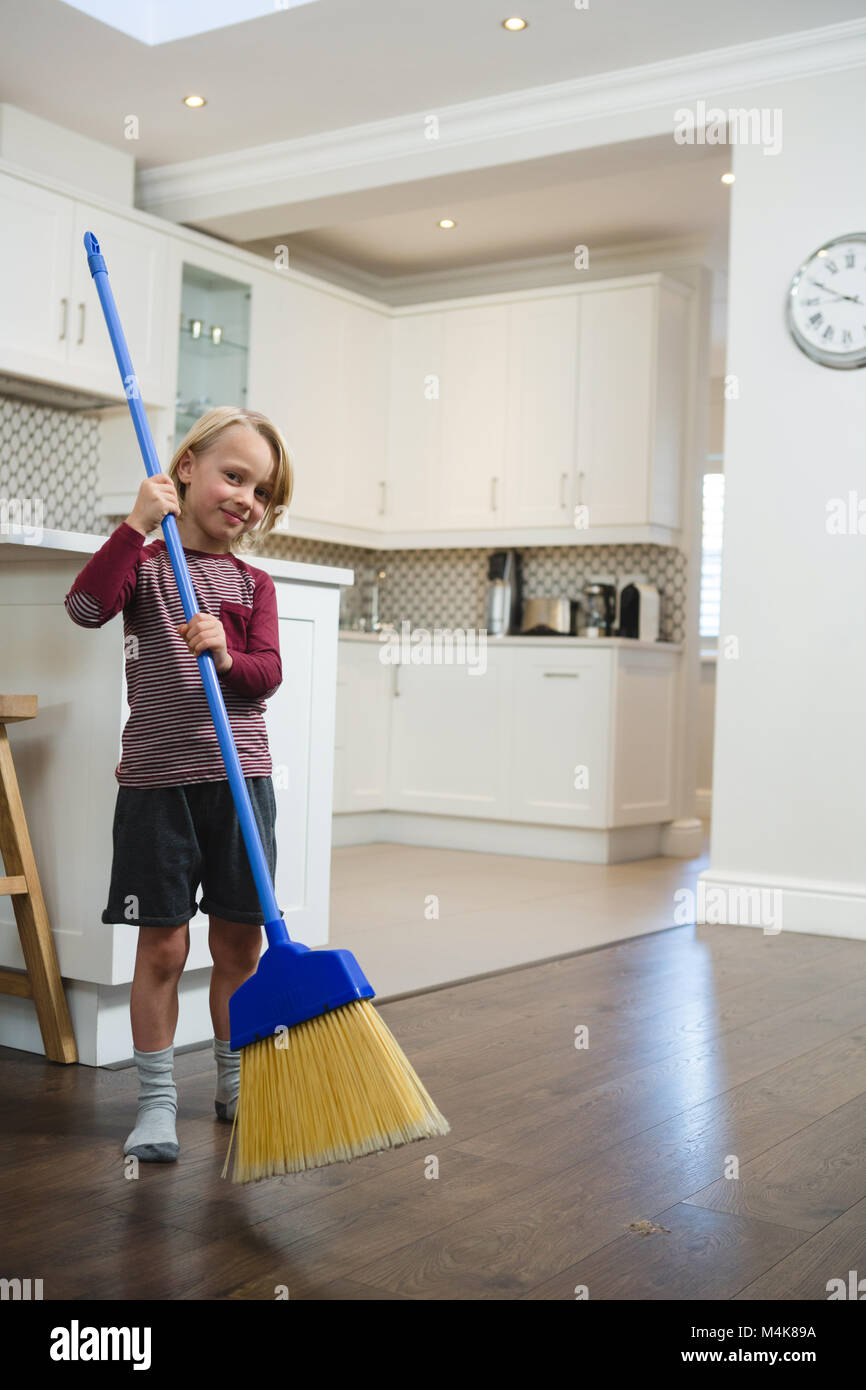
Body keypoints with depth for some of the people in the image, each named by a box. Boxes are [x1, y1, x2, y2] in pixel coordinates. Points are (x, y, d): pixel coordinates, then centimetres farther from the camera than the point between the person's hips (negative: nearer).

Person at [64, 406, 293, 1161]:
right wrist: (139, 523, -20)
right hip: (157, 779, -3)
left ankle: (237, 1085, 28)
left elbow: (268, 674, 0)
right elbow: (86, 604, -18)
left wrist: (227, 655, -20)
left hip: (238, 777, 3)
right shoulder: (146, 561, 2)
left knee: (239, 942, 10)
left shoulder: (253, 583, 11)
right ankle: (157, 1100, 13)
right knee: (163, 945, 0)